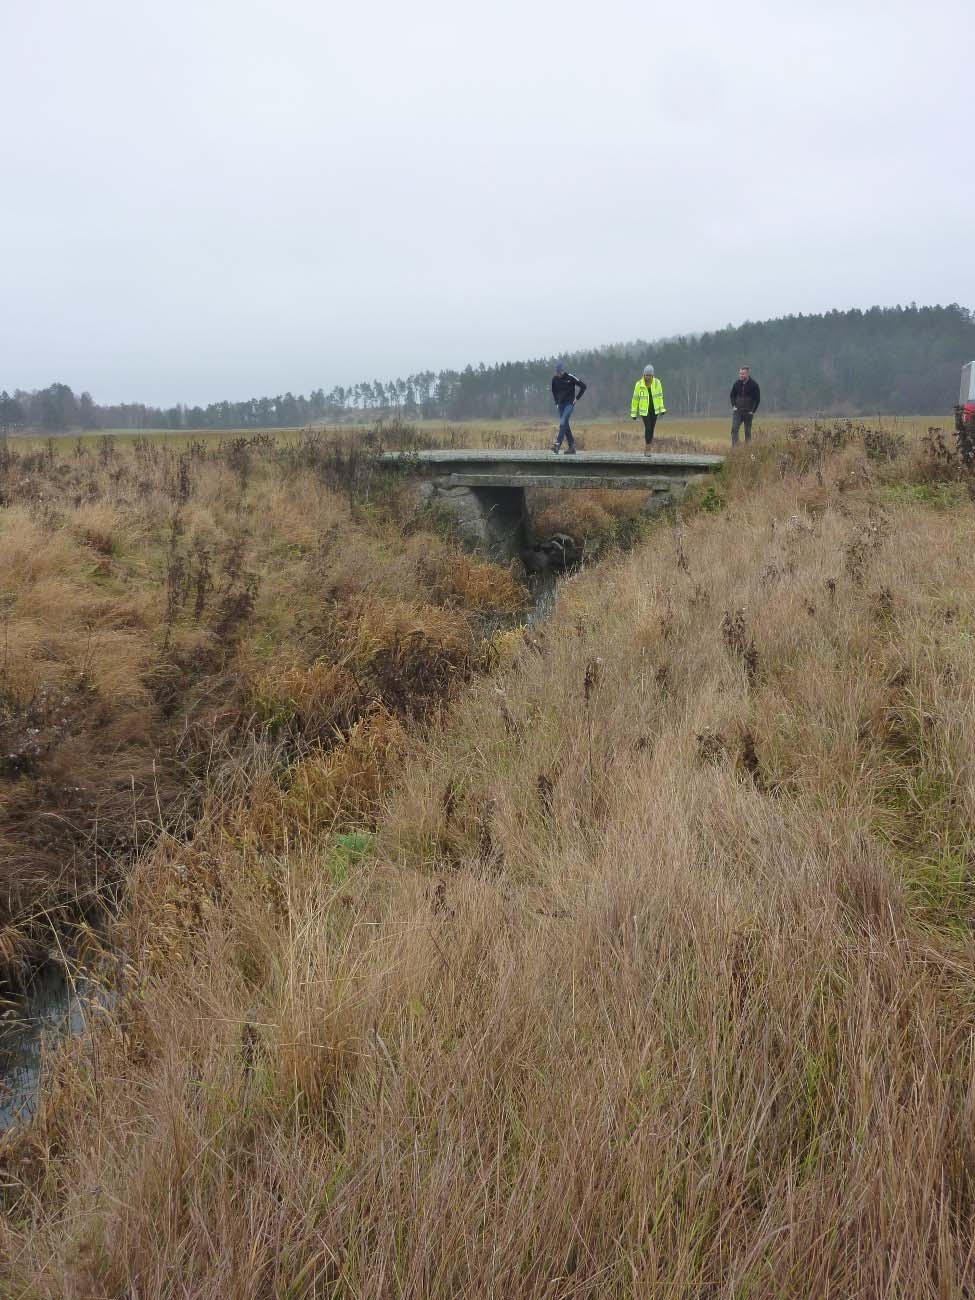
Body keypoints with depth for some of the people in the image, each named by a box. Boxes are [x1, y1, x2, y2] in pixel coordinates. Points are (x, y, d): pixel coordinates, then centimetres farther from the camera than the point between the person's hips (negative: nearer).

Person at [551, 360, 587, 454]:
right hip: (561, 404, 6)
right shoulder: (554, 378, 3)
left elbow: (583, 386, -5)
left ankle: (558, 444, -28)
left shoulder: (570, 377, -11)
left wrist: (577, 398, -7)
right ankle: (571, 447, 10)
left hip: (569, 403, -6)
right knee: (565, 425, 5)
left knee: (563, 423, -20)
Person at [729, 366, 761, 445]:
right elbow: (732, 395, 16)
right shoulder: (737, 383, 2)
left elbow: (757, 399, -1)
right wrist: (733, 406, 3)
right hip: (737, 411, 2)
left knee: (748, 431, 4)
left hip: (748, 412, -2)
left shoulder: (754, 385, -6)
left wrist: (753, 410, -7)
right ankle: (734, 447, -12)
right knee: (734, 429, -11)